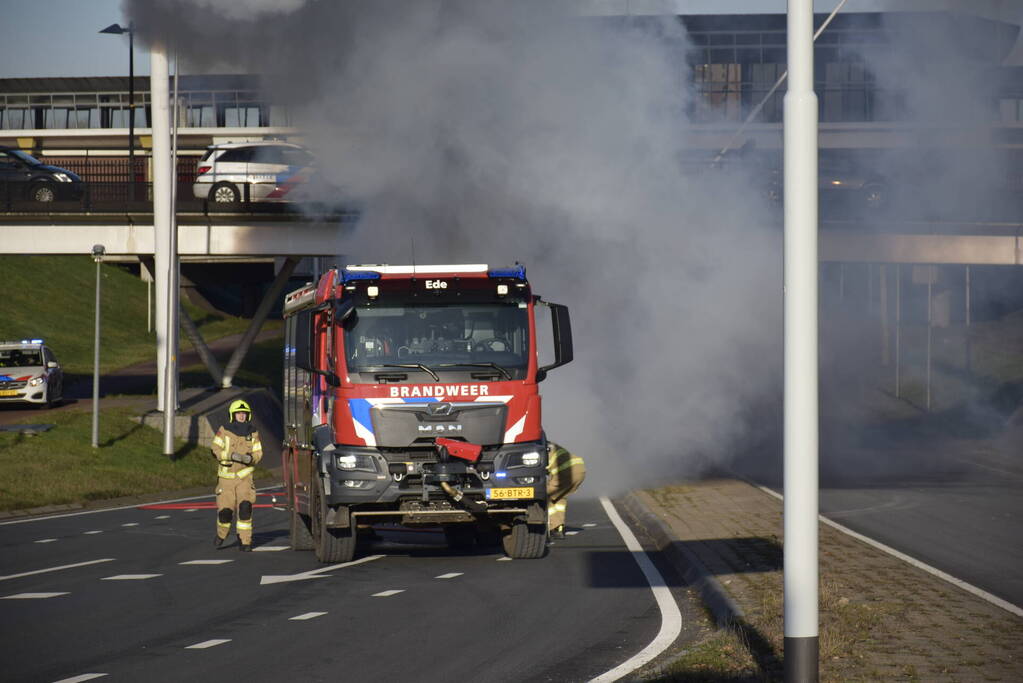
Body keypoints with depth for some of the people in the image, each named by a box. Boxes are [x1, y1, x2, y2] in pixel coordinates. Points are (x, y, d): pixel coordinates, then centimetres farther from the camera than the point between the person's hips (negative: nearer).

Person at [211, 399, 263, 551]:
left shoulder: (253, 433, 3)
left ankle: (245, 541, -10)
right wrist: (232, 456, -23)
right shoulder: (224, 431, -4)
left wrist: (250, 458, -18)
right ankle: (221, 534, 29)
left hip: (244, 477, 1)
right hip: (226, 476, -1)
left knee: (245, 507, -15)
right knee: (225, 510, -1)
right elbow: (216, 450, -8)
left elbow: (258, 453, 4)